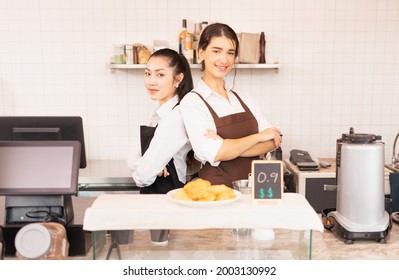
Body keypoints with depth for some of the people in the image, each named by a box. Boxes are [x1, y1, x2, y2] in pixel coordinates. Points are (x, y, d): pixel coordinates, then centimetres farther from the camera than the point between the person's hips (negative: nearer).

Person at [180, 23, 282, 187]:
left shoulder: (243, 99, 10)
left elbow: (273, 141, 1)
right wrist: (258, 137, -6)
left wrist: (229, 147, -13)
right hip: (217, 188, -3)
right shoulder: (191, 102, -4)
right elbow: (215, 154, -15)